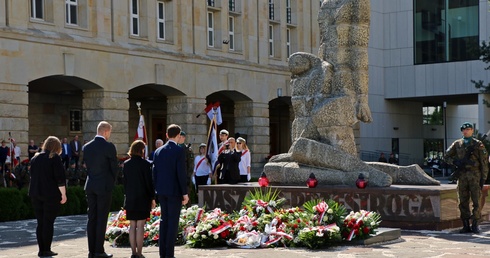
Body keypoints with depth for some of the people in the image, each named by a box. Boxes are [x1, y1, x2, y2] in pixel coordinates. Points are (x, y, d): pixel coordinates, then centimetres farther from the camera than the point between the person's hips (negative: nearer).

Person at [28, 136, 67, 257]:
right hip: (51, 195, -6)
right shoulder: (54, 158, -7)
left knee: (40, 222, 9)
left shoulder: (35, 158, 13)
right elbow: (60, 178, -14)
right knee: (48, 222, -2)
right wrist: (63, 194, -11)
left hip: (35, 194, 6)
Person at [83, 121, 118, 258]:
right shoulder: (109, 147, -12)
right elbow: (114, 167, -6)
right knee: (101, 219, -1)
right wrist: (112, 182, 10)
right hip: (104, 186, -5)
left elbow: (87, 166, 10)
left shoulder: (87, 147, 6)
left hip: (90, 185, 5)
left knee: (91, 218, 8)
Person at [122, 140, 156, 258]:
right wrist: (152, 198, -1)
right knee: (140, 226, -2)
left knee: (132, 226, 8)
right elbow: (149, 182, -8)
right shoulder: (145, 164, -10)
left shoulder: (126, 164, 4)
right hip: (142, 199, -4)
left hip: (130, 199, 4)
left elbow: (124, 181, 8)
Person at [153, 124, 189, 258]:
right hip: (174, 191, -6)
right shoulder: (179, 151, -10)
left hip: (161, 191, 6)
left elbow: (155, 172, 10)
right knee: (173, 221, -2)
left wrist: (156, 190, 16)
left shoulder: (158, 151, 8)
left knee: (164, 220, 13)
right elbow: (181, 173, -14)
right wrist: (185, 193, -9)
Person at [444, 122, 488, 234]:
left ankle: (475, 225, 2)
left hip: (475, 175, -3)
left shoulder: (478, 144, 2)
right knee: (463, 202, 3)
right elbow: (447, 156, 16)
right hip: (462, 175, 3)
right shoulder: (457, 144, 11)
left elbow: (484, 162, 1)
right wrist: (456, 162, -4)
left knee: (476, 201, -5)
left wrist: (483, 178, -5)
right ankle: (466, 225, 8)